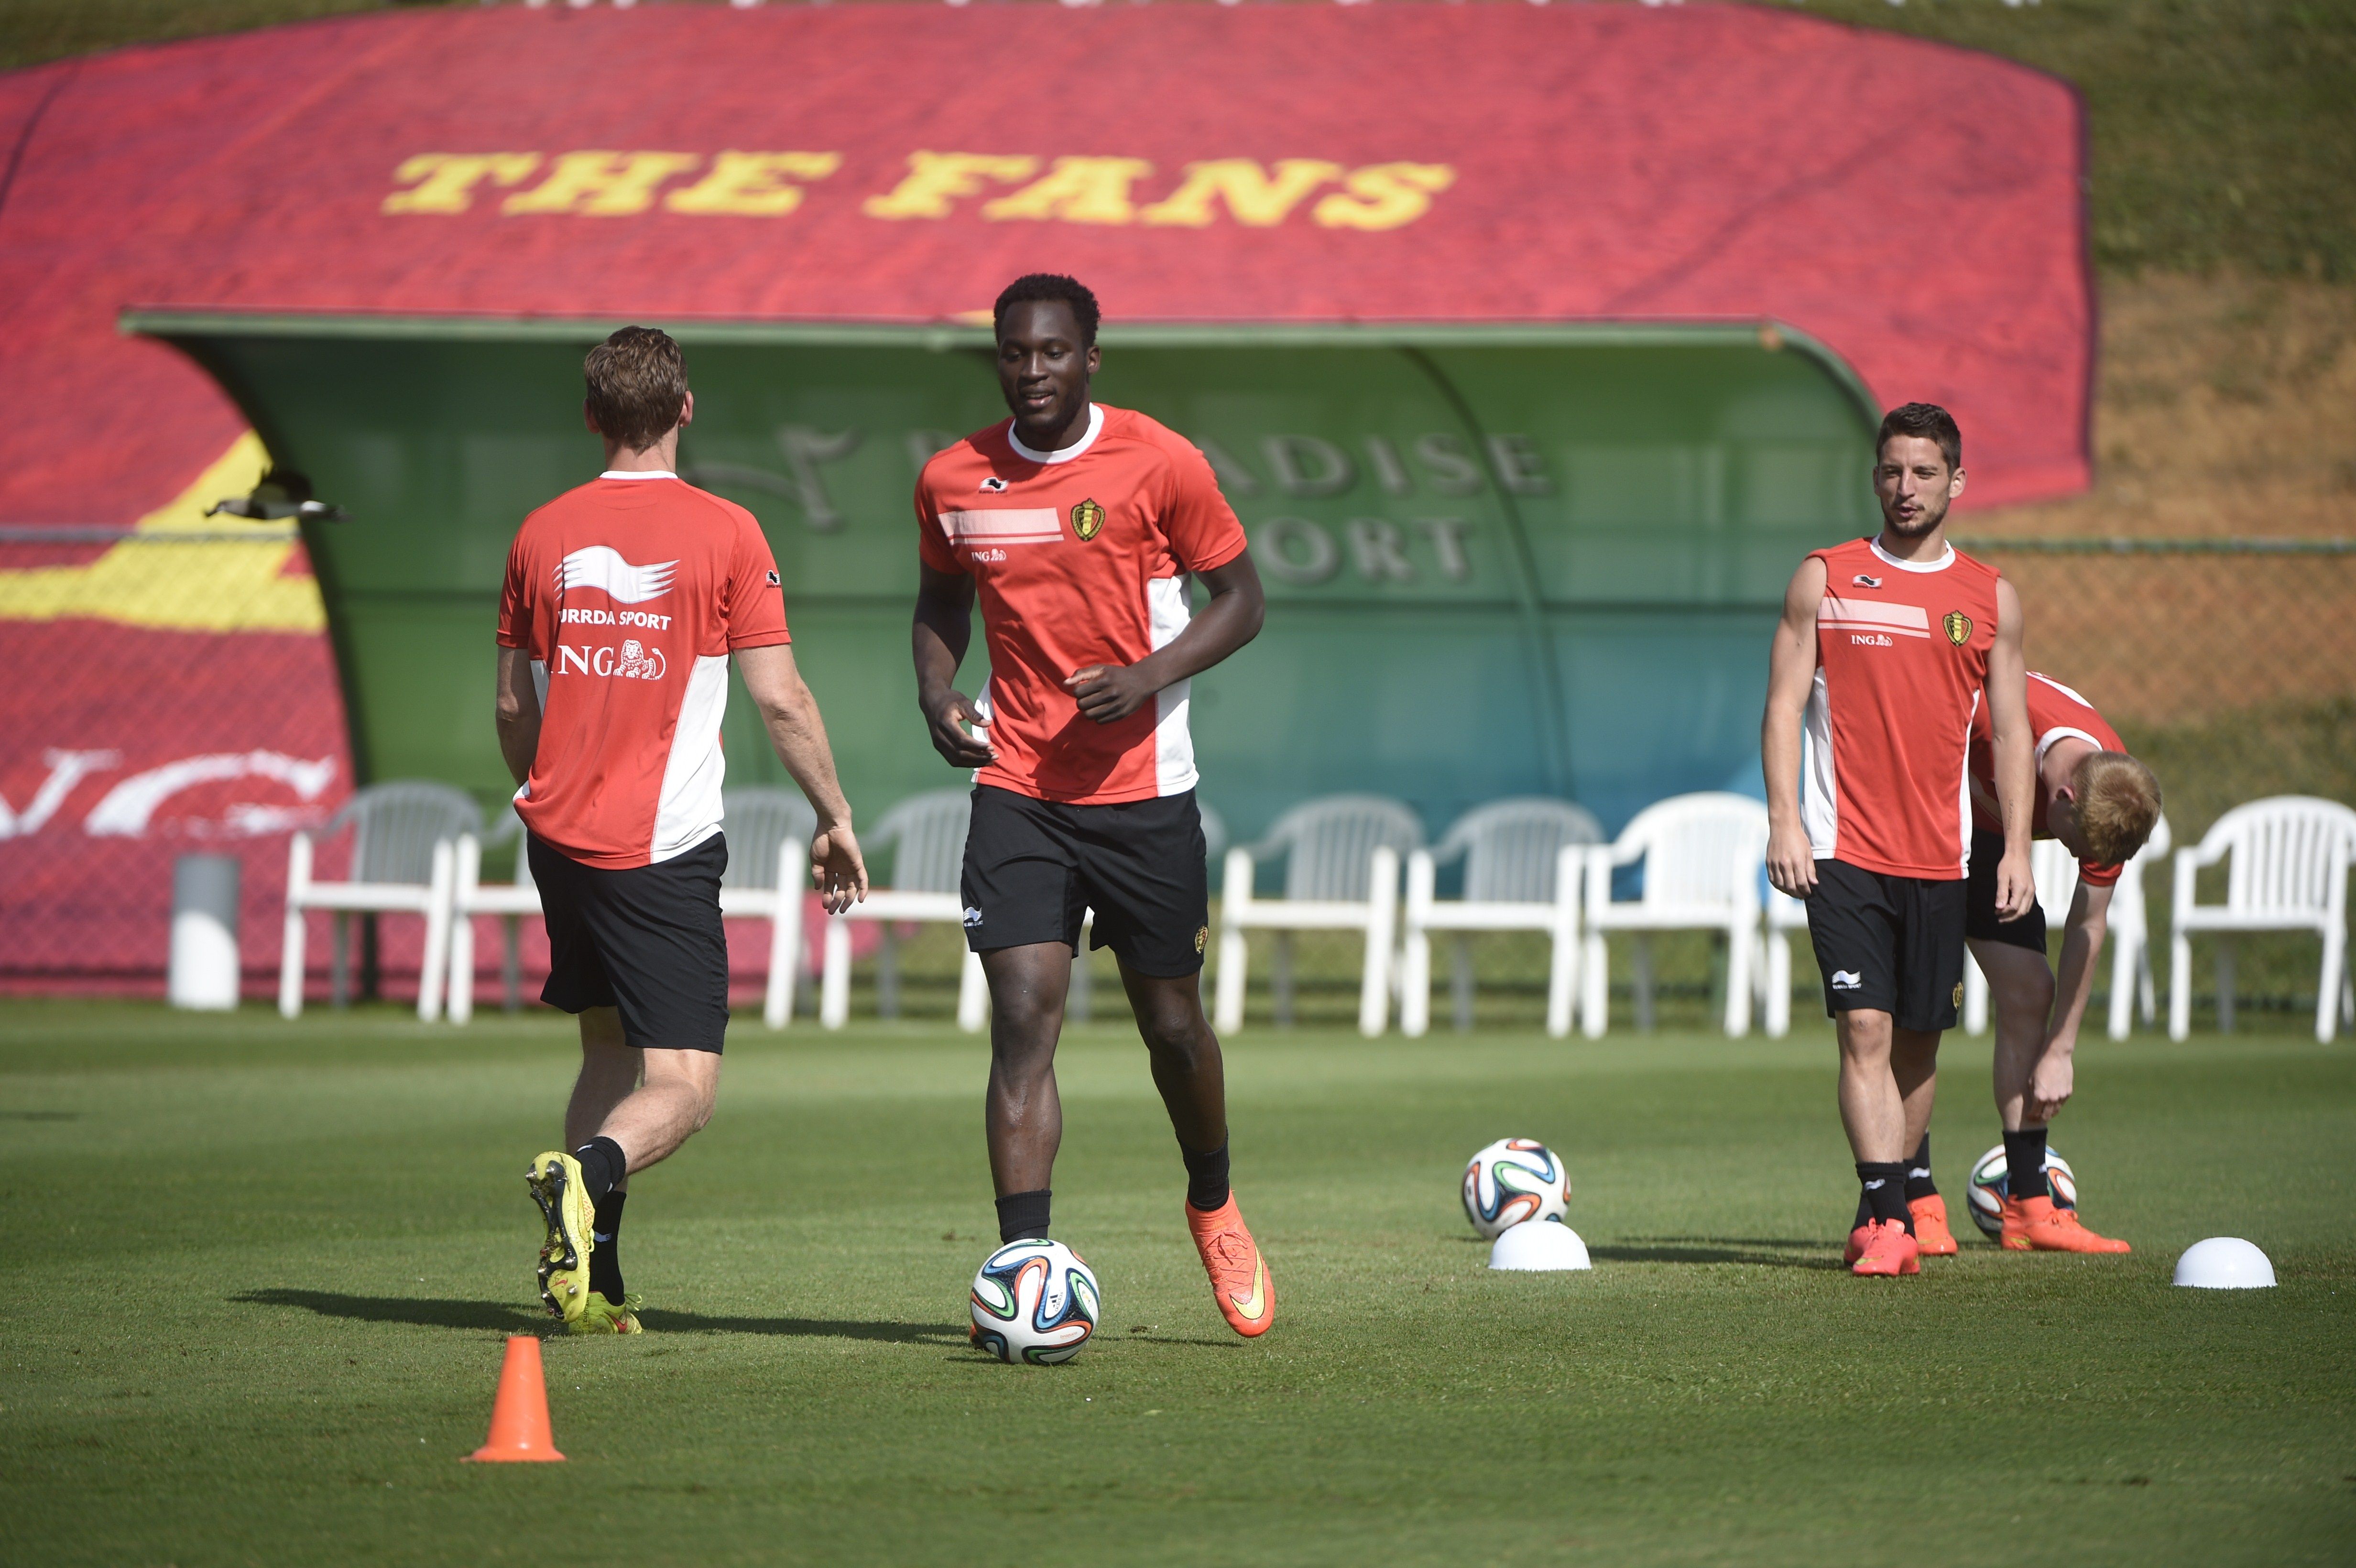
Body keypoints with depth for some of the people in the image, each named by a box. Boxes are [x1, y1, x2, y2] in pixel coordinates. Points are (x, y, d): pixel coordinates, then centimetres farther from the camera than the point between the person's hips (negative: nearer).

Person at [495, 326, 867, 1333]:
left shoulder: (544, 535, 7)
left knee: (611, 1049, 20)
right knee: (681, 1089, -5)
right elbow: (780, 698, -6)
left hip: (558, 835, 5)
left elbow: (514, 707, 14)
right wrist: (834, 818, 5)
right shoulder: (724, 533, -5)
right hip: (664, 849, -5)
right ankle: (591, 1172, -36)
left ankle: (590, 1280, 9)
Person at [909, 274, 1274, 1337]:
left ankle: (1214, 1208, 38)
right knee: (1023, 1018, -12)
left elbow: (1239, 600, 0)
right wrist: (936, 693, -1)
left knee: (1172, 1024, 10)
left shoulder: (1159, 465, -8)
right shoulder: (953, 481, 1)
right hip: (1016, 791, 1)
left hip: (1144, 791, -1)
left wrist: (1147, 676, -16)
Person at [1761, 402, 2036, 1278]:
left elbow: (2011, 730, 10)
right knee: (1865, 1027, -14)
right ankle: (1885, 1216, -18)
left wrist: (2018, 848, 2)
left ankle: (1886, 1210, 20)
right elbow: (1784, 704, 3)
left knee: (1918, 1039, 6)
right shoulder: (1826, 580, 5)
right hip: (1841, 847, -2)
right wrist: (1783, 821, -8)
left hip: (1939, 857, 2)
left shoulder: (1991, 598, 9)